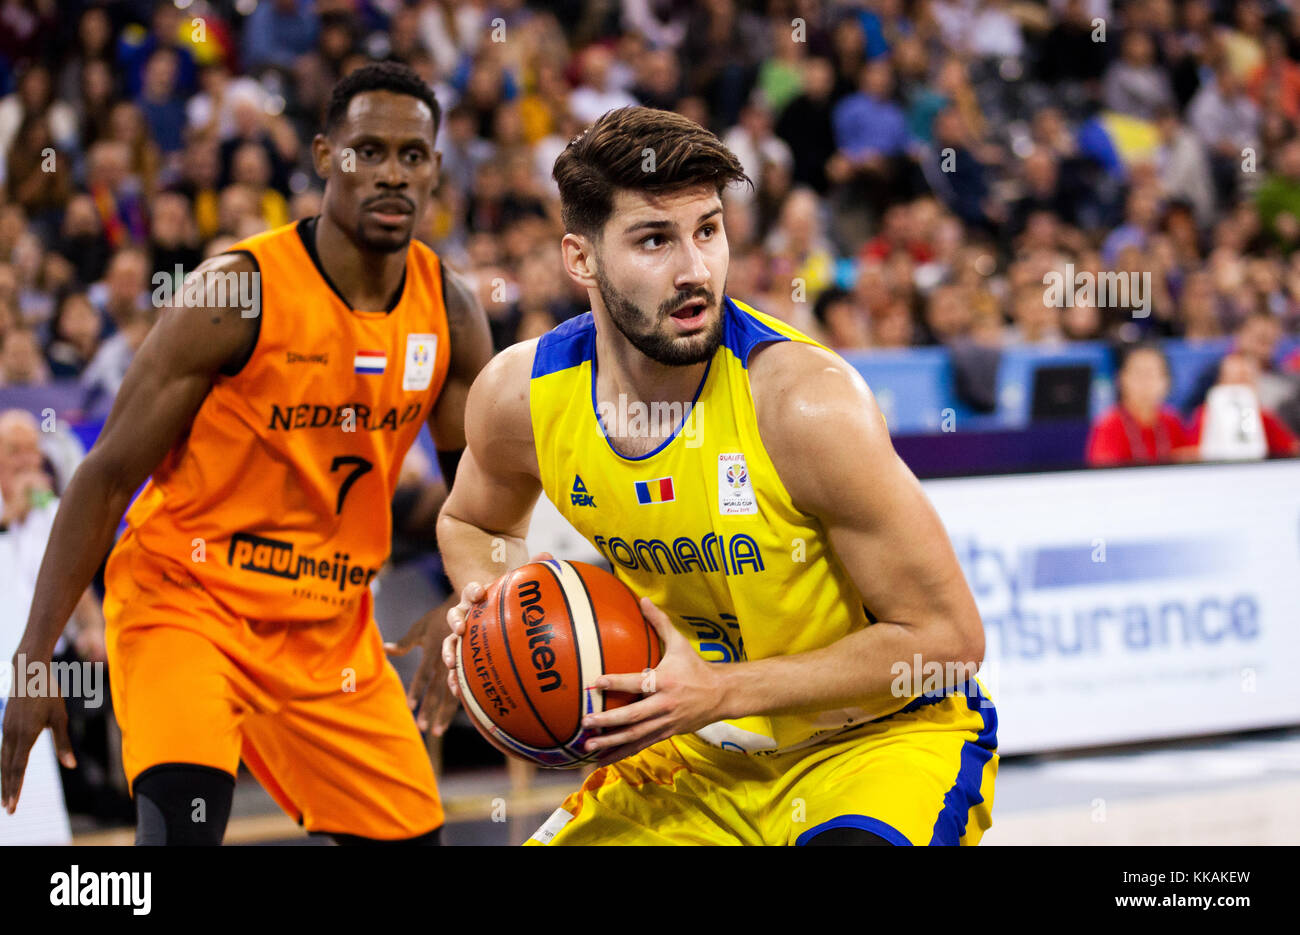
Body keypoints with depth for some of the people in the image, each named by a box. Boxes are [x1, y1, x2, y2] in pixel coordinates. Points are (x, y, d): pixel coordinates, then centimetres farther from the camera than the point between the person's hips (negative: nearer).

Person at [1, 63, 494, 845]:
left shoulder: (450, 312, -4)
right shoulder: (238, 295, -19)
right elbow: (108, 477, -14)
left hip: (332, 626, 6)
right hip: (185, 600, -6)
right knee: (185, 820, -29)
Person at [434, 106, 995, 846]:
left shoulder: (807, 402, -26)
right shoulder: (519, 395, -10)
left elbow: (947, 636, -20)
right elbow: (476, 523, 15)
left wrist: (722, 690, -25)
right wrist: (491, 600, -8)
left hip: (886, 733, -5)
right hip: (701, 752, 5)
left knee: (851, 841, -37)